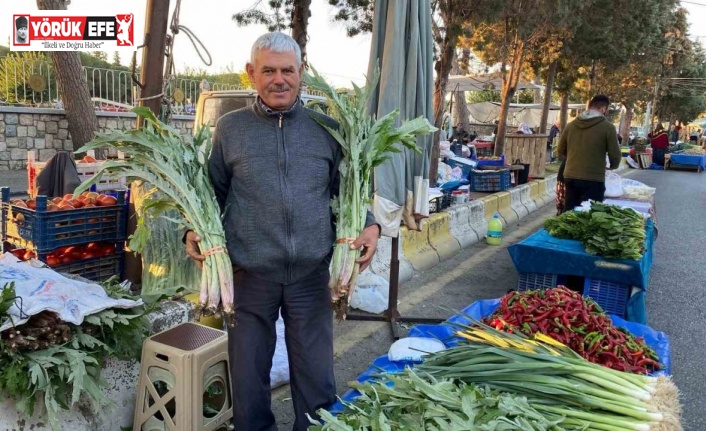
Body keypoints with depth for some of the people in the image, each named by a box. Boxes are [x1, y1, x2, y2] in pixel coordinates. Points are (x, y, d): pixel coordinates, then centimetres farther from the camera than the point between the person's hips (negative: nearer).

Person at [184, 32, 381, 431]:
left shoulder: (328, 129, 5)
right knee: (248, 378, 15)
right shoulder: (230, 128, 4)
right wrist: (196, 230, -7)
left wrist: (370, 225, -7)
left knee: (317, 380, 13)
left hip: (312, 275, 1)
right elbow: (213, 192, 10)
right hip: (249, 276, 0)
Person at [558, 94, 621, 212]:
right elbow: (615, 155, -5)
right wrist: (613, 166, 17)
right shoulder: (607, 127, -7)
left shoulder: (571, 125, 5)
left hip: (570, 177, 5)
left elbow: (561, 151, 13)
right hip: (593, 179, -4)